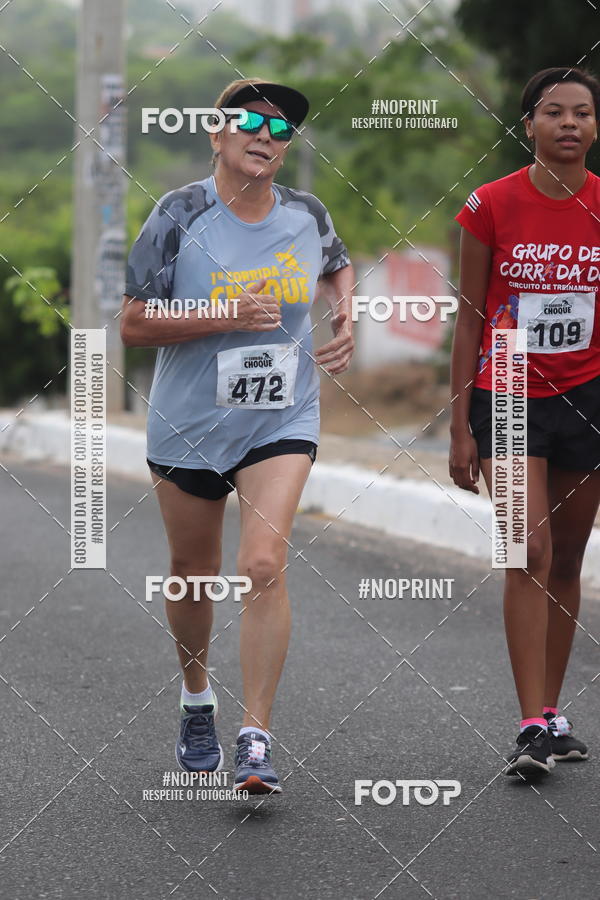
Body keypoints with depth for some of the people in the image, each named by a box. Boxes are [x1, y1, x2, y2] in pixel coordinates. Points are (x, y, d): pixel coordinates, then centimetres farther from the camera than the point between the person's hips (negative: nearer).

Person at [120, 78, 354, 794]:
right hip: (187, 425, 0)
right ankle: (196, 700, 41)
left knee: (263, 567, -17)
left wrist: (345, 315, 4)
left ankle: (256, 738, -12)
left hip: (281, 422, 1)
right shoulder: (180, 215, -11)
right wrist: (222, 317, -22)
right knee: (193, 572, 14)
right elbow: (133, 326, -11)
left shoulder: (308, 216, -1)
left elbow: (337, 265, 24)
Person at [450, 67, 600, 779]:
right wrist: (460, 426, -3)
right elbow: (469, 319, -2)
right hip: (508, 397, -2)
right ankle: (531, 728, -14)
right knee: (528, 550, -14)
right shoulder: (492, 206, -7)